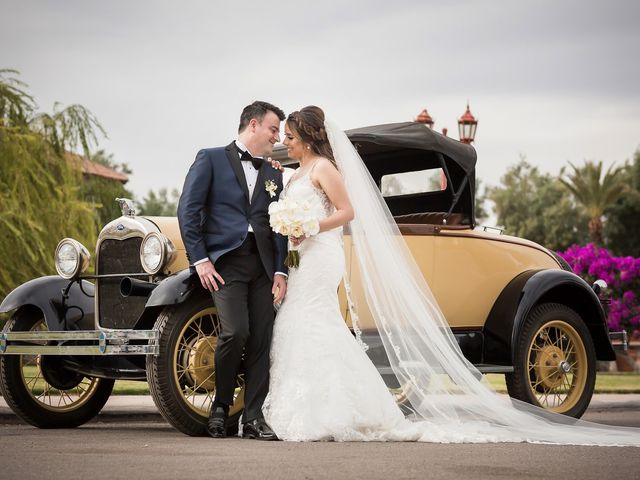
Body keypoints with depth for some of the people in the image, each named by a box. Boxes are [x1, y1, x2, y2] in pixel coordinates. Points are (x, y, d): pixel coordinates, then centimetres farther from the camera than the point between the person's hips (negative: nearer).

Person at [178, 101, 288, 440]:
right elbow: (188, 210, -1)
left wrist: (280, 272, 4)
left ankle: (254, 418, 4)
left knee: (261, 341, -1)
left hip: (262, 264, 5)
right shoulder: (211, 159, 6)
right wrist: (199, 260, -9)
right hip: (225, 260, -5)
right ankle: (221, 405, 2)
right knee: (235, 332, -19)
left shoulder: (273, 175, 21)